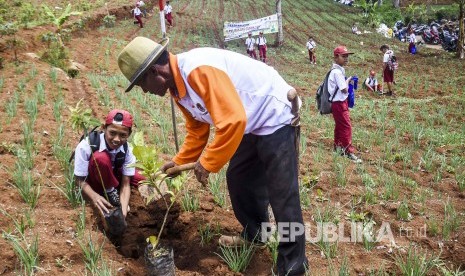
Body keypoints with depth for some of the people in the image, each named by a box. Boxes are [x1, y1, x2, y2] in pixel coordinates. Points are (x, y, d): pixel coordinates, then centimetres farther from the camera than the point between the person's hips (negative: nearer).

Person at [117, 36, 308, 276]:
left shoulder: (199, 69, -30)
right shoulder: (177, 86, 3)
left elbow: (233, 121, -34)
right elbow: (197, 129, 15)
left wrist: (208, 163, -23)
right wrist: (179, 161, 12)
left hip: (276, 118, -10)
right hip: (252, 124, 10)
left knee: (283, 196, -7)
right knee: (238, 180, 19)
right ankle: (253, 236, 39)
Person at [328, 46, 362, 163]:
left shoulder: (339, 70, 10)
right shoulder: (337, 72, -22)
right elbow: (344, 89, -22)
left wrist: (346, 81, -1)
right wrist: (348, 81, -6)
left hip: (339, 102, 10)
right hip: (339, 103, -10)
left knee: (339, 125, 20)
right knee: (347, 126, -7)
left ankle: (338, 146, 33)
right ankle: (349, 151, -2)